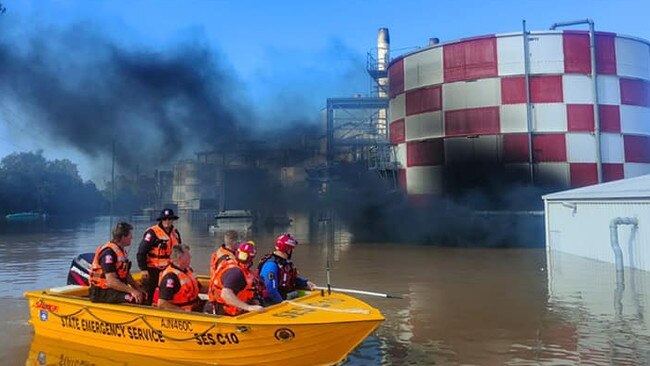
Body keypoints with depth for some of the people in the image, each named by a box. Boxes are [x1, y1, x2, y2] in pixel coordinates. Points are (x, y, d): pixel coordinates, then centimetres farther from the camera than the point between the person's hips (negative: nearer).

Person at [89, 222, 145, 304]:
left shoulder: (122, 251, 12)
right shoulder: (109, 252, -19)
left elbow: (127, 275, 16)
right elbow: (111, 281, -26)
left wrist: (138, 289, 5)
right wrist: (131, 290, -28)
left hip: (115, 288, 10)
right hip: (101, 292, -10)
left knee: (142, 295, -3)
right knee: (134, 299, -28)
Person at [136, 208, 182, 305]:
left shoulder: (175, 233, 8)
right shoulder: (152, 232, -14)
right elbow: (141, 252, -15)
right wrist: (143, 269, -17)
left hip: (168, 269, 7)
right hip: (152, 270, -7)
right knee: (148, 294, -2)